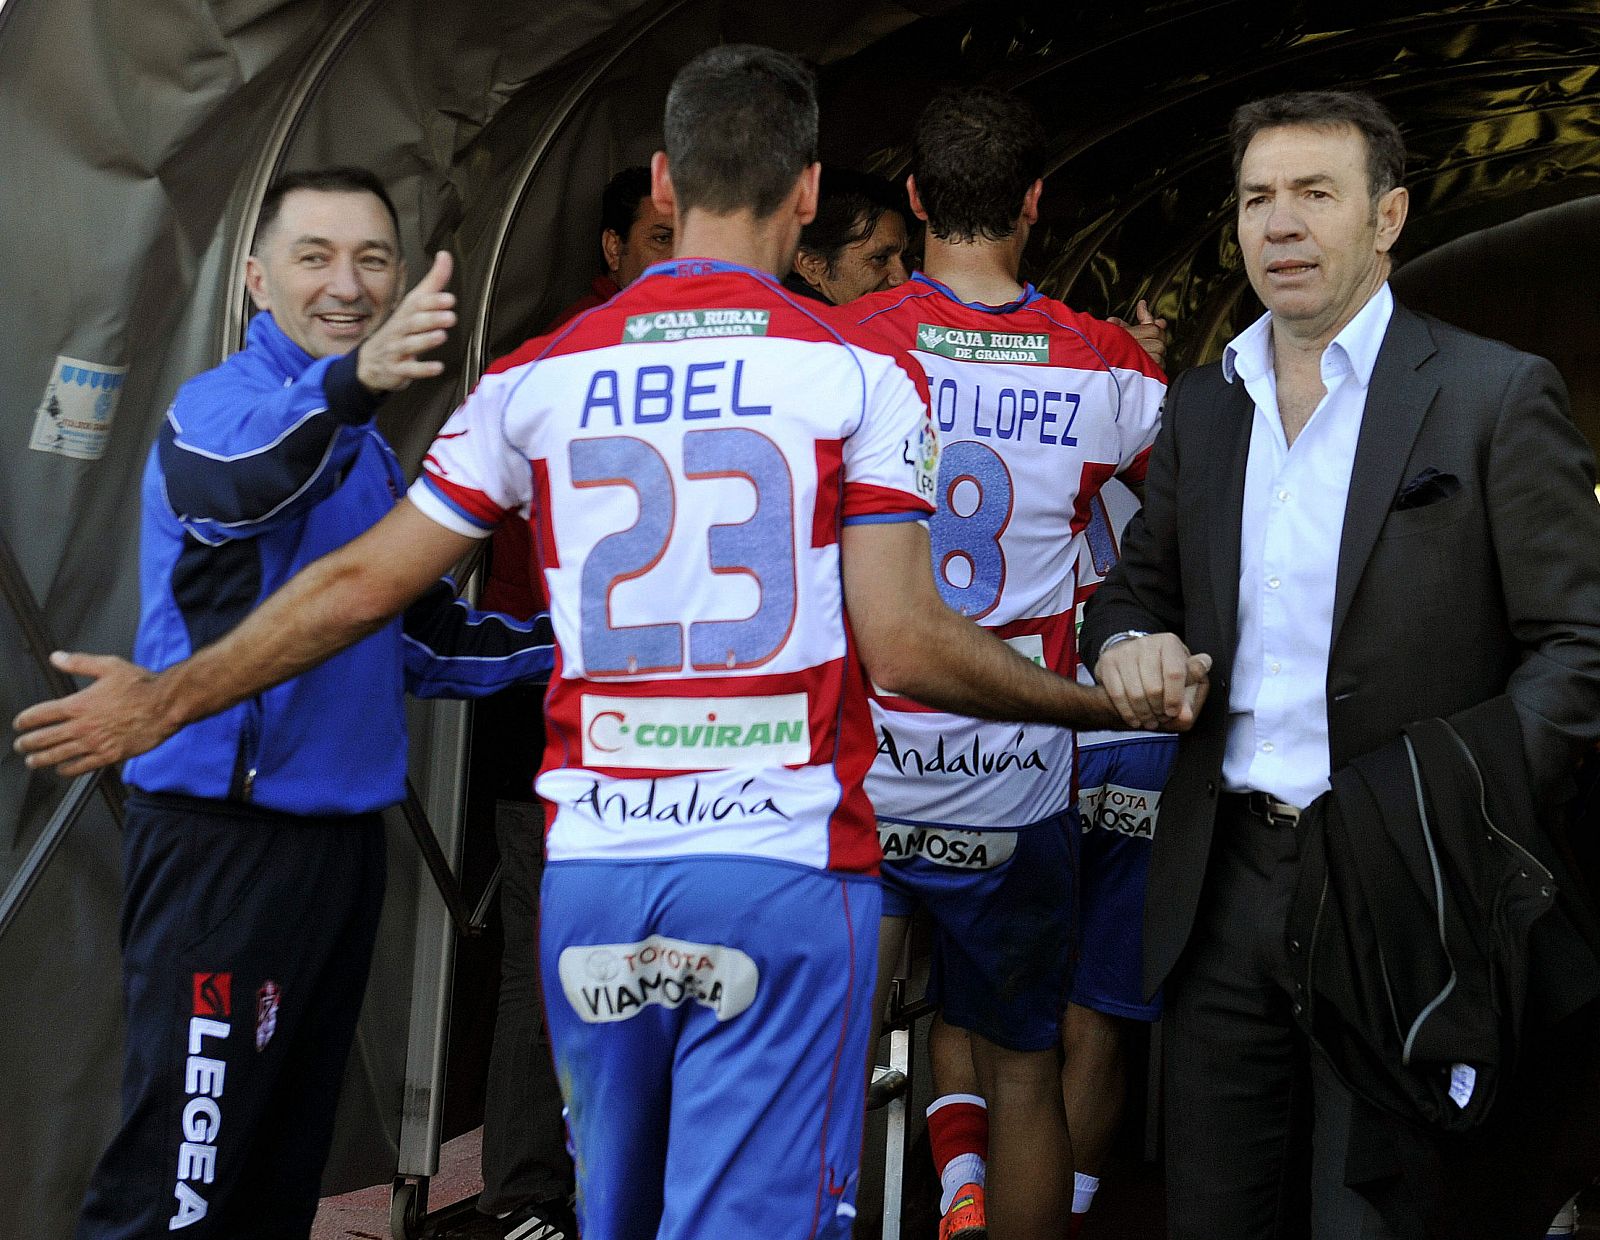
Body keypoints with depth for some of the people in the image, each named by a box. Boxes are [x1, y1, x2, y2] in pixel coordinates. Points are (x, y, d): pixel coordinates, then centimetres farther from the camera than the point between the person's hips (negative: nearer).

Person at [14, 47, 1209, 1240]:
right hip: (784, 867, -3)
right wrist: (1102, 703, 8)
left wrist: (163, 699, 23)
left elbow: (360, 583, 9)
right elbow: (900, 648, -7)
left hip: (594, 868, 3)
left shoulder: (544, 379, 6)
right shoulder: (857, 376, -2)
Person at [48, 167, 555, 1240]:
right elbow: (230, 479, -36)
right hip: (224, 838, -8)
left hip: (341, 832, 8)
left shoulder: (369, 451, 15)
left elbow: (416, 635, 24)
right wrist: (351, 382, -54)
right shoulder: (218, 406, -10)